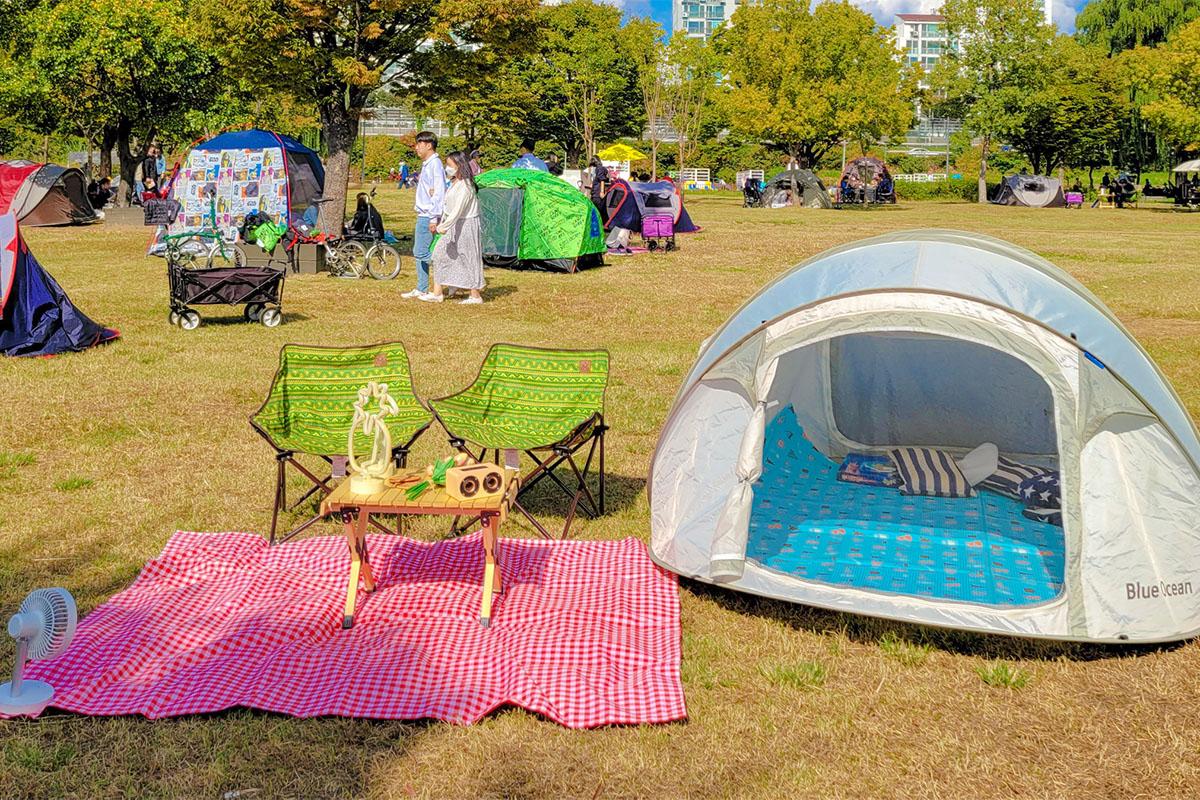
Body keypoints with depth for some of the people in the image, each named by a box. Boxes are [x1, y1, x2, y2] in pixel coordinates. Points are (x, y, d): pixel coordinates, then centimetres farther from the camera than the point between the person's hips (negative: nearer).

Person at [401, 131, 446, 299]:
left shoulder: (435, 164, -14)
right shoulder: (426, 164, 16)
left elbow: (439, 192, -21)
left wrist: (435, 218, -23)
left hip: (428, 216, -10)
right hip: (423, 215, 10)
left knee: (422, 253, -11)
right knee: (419, 253, 13)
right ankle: (421, 289, 18)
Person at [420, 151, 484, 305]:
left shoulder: (465, 185, -19)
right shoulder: (454, 183, 11)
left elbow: (458, 209, -26)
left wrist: (445, 226, -30)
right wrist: (442, 222, 17)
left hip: (466, 224, -10)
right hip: (455, 224, 10)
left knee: (469, 258, -1)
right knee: (440, 254, 7)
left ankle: (476, 296, 9)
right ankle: (437, 293, 11)